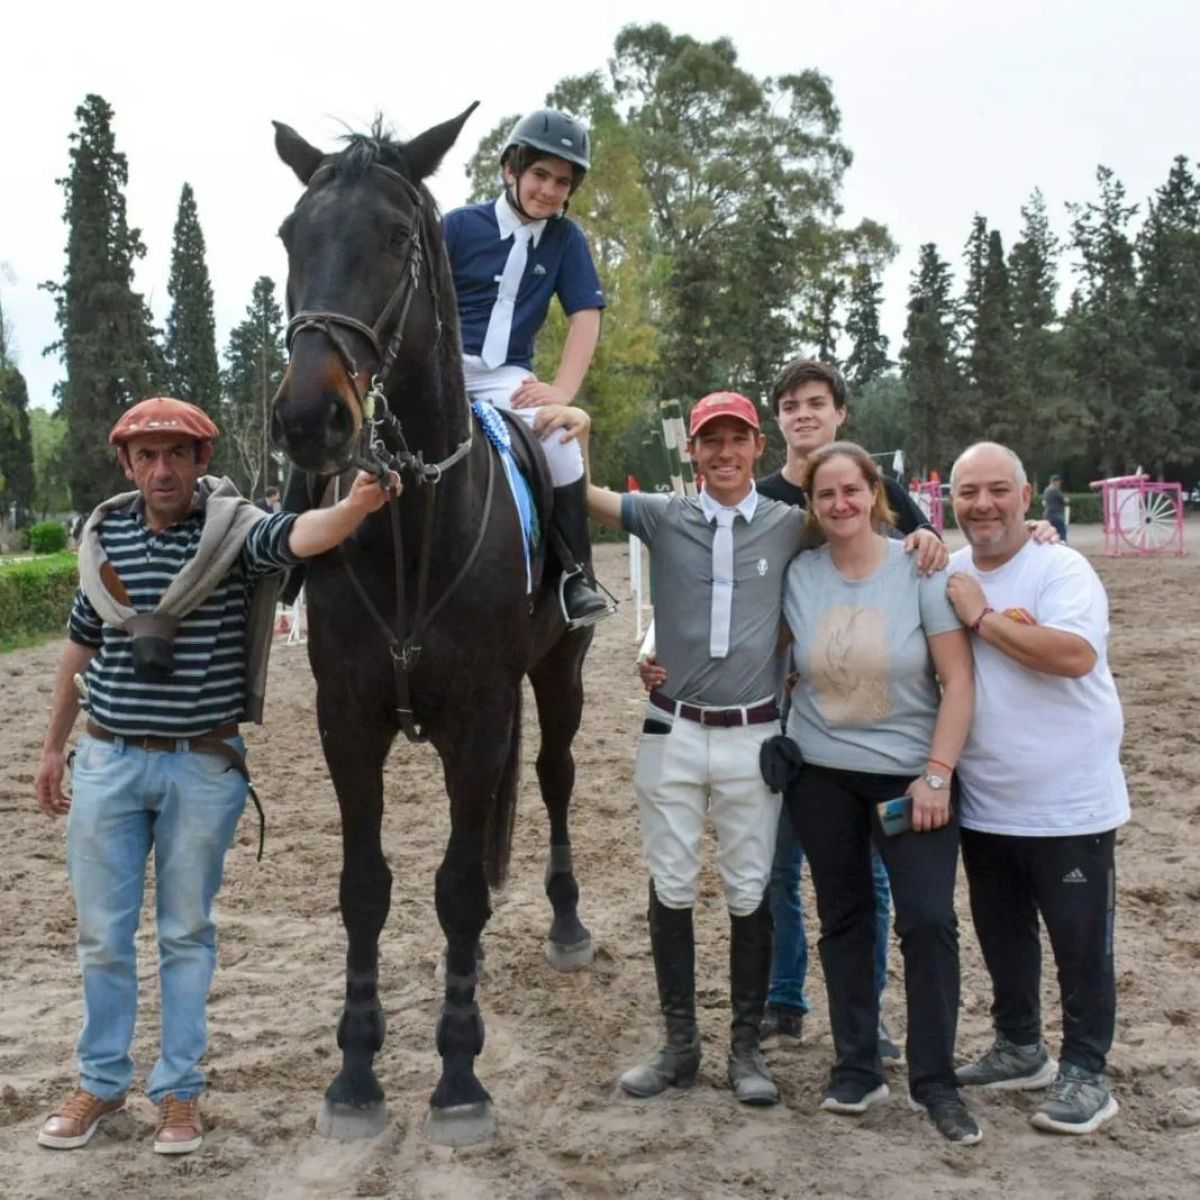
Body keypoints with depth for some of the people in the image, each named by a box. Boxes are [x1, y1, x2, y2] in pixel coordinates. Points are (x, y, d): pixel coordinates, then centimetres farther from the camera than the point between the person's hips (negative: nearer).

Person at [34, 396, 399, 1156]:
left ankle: (179, 1088, 25)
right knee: (102, 934, 13)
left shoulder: (233, 529, -10)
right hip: (107, 761, 3)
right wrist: (54, 745, 16)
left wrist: (357, 506, -54)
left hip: (203, 766, -3)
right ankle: (102, 1081, 31)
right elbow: (82, 646, 12)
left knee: (187, 932, 10)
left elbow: (298, 537, -33)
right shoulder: (104, 534, 1)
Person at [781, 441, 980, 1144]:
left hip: (911, 774, -2)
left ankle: (936, 1081, 8)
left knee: (929, 920, -8)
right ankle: (857, 1070, 24)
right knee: (844, 920, 10)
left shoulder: (920, 569, -7)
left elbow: (959, 679, -9)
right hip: (822, 776, 3)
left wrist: (937, 774, -14)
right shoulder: (798, 576, 0)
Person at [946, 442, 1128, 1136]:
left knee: (1081, 944, 6)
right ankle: (1020, 1049, 37)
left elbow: (1074, 654, -30)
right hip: (983, 806, 6)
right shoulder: (946, 575, 5)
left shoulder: (1062, 570, -14)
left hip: (1068, 805, -6)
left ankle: (1085, 1073, 20)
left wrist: (983, 617, -23)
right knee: (1002, 937, 19)